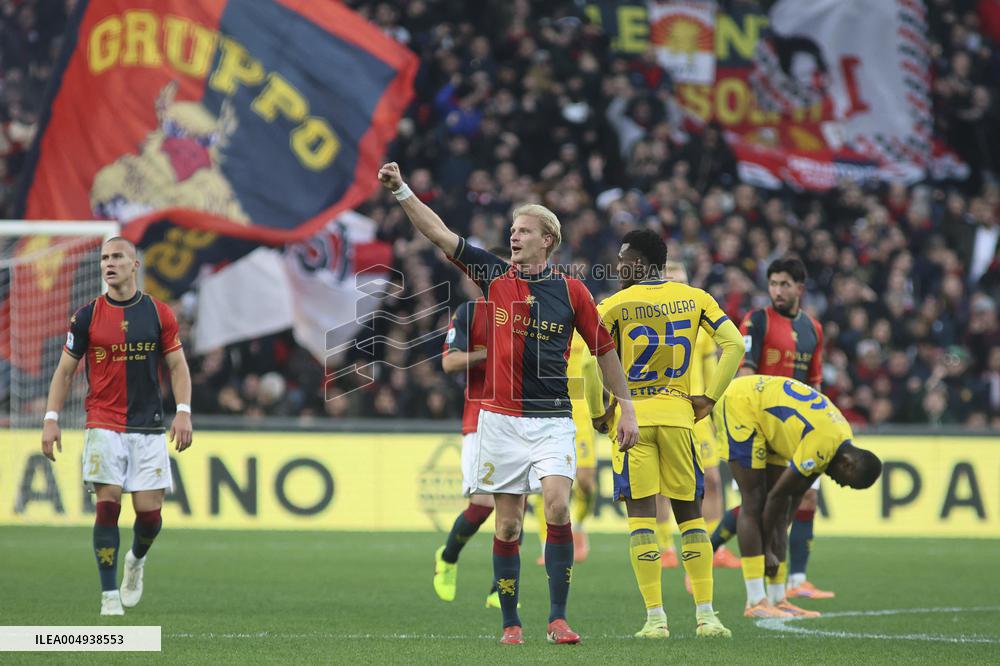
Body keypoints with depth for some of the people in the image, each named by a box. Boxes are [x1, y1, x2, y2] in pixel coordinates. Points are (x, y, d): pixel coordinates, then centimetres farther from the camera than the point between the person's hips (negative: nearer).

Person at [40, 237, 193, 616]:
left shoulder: (158, 313, 4)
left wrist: (183, 411, -5)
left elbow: (177, 365, 8)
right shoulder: (87, 316, 2)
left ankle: (136, 560, 31)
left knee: (149, 511, -4)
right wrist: (51, 419, -1)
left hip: (149, 428, 1)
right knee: (108, 503, -12)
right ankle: (110, 596, -6)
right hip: (103, 425, -1)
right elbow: (65, 370, 7)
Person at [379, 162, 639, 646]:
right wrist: (400, 190, -8)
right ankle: (511, 623, 10)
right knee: (508, 523, 2)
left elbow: (604, 349, 10)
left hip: (553, 419, -1)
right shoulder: (494, 275, 4)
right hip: (501, 419, 1)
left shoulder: (571, 291, 2)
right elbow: (439, 234, 0)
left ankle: (558, 618, -15)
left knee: (557, 505, -18)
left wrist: (626, 407, 9)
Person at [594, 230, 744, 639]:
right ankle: (706, 614, 5)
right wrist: (709, 398, 6)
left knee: (641, 513, -2)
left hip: (632, 417, -3)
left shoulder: (615, 306, -5)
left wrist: (599, 414, 4)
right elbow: (734, 345, 1)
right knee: (689, 513, 10)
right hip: (678, 414, 3)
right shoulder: (693, 298, 5)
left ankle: (655, 617, -8)